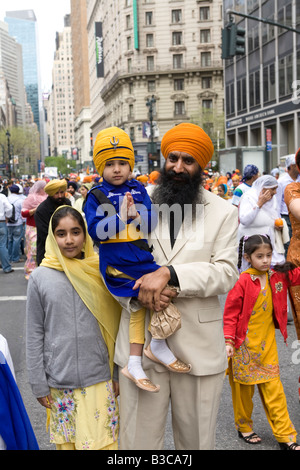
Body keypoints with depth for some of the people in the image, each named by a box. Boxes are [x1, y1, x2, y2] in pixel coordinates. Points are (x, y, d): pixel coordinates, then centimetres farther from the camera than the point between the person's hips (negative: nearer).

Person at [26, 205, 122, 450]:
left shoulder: (99, 272, -2)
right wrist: (38, 384, 0)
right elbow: (34, 335, 0)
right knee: (66, 442, 13)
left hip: (99, 379, 0)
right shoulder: (40, 277, -4)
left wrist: (118, 374, 4)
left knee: (100, 442, 4)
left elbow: (113, 328, 3)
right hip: (59, 383, 0)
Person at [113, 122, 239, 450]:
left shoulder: (223, 213, 3)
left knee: (196, 438, 14)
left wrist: (169, 273, -21)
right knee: (138, 437, 9)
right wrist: (141, 286, -14)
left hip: (199, 346, 0)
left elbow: (226, 273, -7)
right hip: (140, 340, 1)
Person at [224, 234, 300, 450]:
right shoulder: (243, 282, -14)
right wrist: (229, 341, -15)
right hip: (244, 345, -4)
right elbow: (231, 313, -12)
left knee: (274, 389, 7)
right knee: (243, 389, 12)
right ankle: (244, 427, 33)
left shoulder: (278, 276, 1)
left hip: (267, 344, 4)